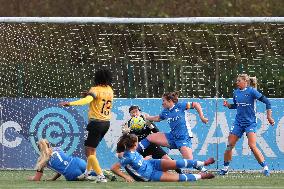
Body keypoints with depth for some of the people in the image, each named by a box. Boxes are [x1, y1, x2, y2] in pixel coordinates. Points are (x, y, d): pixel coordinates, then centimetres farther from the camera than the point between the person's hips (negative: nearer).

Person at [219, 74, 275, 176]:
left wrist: (269, 116, -12)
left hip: (250, 122, -6)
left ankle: (265, 168, -9)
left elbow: (266, 101, -9)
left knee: (252, 146, -18)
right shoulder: (236, 92, 7)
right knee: (230, 145, 1)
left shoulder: (251, 91, -11)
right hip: (238, 122, 6)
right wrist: (228, 105, 2)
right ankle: (225, 168, 15)